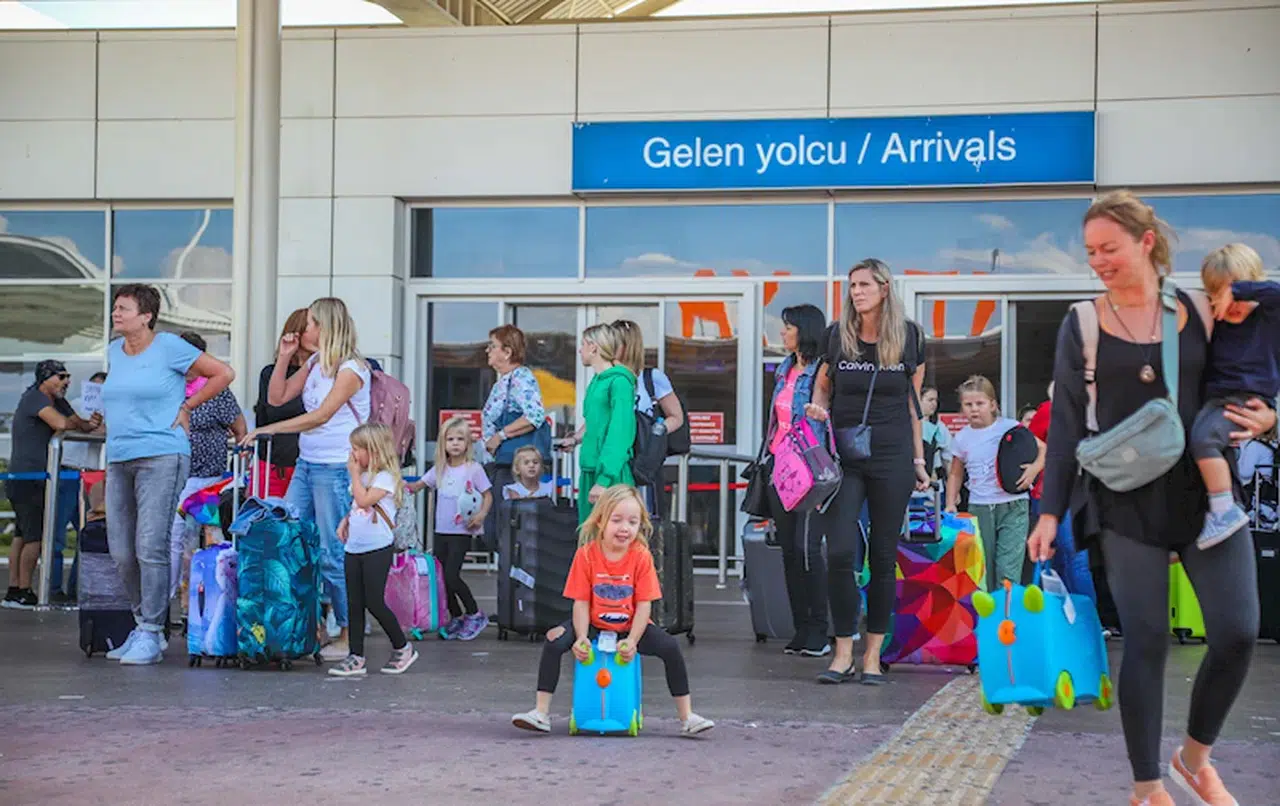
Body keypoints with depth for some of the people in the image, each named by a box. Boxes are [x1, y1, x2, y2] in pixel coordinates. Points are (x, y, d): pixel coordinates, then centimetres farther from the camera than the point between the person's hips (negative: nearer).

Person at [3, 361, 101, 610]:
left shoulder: (58, 402, 16)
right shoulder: (34, 397, -12)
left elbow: (79, 425, 12)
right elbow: (61, 424, -25)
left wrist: (90, 423, -12)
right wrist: (78, 423, -3)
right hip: (28, 479, -10)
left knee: (22, 534, 10)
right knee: (35, 536, -9)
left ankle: (13, 590, 12)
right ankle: (24, 592, -6)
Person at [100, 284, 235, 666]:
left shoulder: (169, 347, -5)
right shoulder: (113, 351, 15)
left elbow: (224, 374, -2)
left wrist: (186, 407, -1)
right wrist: (112, 420, 18)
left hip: (161, 458, -7)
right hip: (119, 461, 7)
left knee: (151, 548, -11)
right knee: (122, 552, 6)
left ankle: (151, 635, -6)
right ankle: (144, 623, 20)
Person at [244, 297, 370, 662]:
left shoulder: (351, 368, -12)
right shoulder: (314, 363, 14)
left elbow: (322, 415, -20)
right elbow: (276, 398, 16)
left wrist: (267, 429, -21)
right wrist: (284, 358, 4)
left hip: (336, 469, -9)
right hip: (306, 464, 9)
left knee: (332, 555, -6)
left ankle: (348, 635, 4)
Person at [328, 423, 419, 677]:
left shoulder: (385, 477, -11)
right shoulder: (363, 476, 15)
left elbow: (364, 500, -22)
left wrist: (355, 473, -14)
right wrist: (345, 521, 8)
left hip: (378, 548, -8)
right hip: (355, 548, 8)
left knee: (374, 602, -6)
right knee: (355, 604, 5)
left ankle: (403, 648, 11)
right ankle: (356, 657, 8)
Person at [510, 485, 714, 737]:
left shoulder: (641, 557, -11)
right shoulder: (586, 555, -11)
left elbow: (644, 605, -12)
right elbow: (581, 602, -10)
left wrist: (632, 641, -25)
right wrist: (582, 638, -25)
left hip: (630, 628, 0)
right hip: (594, 626, 0)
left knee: (670, 647, -22)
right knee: (555, 641, -25)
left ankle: (687, 717, -10)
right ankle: (541, 713, -17)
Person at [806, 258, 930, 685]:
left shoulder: (909, 338, 3)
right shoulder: (837, 335, 3)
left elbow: (914, 402, 9)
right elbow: (823, 386, 16)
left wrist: (919, 459, 8)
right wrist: (818, 407, -6)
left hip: (892, 458, 0)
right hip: (843, 457, 0)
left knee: (883, 556, 4)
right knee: (840, 553, -10)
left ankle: (873, 653, 12)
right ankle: (843, 652, 1)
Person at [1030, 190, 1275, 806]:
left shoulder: (1200, 313, 5)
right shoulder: (1081, 327, 3)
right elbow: (1066, 424, 4)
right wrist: (1050, 511, 0)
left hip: (1207, 493, 2)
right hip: (1127, 503, -1)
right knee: (1146, 640, -3)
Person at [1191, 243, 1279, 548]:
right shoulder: (1216, 325, 13)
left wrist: (1237, 290, -23)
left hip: (1249, 400, -8)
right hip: (1217, 397, 8)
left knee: (1203, 437, -30)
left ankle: (1225, 510, -27)